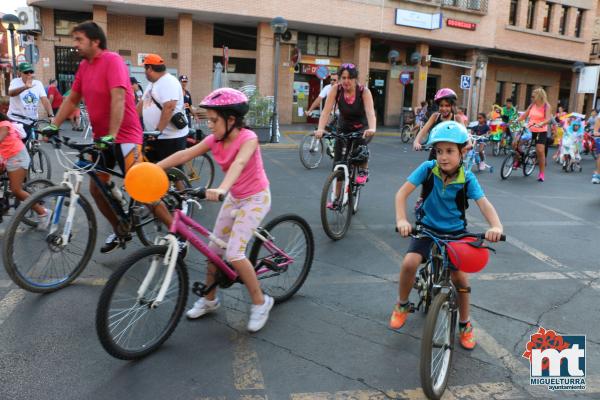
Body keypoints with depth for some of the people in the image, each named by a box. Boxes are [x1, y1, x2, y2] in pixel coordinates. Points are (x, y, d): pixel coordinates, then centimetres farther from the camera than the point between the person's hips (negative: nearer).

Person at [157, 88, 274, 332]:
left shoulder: (248, 138, -24)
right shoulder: (215, 139, -5)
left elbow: (239, 164, -43)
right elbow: (185, 155, -12)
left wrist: (221, 189, -61)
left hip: (256, 198, -7)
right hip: (234, 197, 8)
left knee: (234, 253, -17)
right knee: (214, 249, 9)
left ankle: (260, 302, 1)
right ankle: (209, 299, 29)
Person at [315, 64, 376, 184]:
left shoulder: (364, 91, -24)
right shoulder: (336, 89, -20)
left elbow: (370, 112, -37)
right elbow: (326, 111, -28)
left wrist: (372, 129, -57)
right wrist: (320, 129, -45)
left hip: (361, 127, -2)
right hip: (343, 126, 2)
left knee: (360, 146, -32)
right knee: (338, 163, -4)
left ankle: (363, 171, -1)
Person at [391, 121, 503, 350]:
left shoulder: (467, 179, -16)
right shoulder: (427, 169, -17)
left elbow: (484, 204, -26)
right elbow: (402, 193, -23)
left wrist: (496, 226, -46)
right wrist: (401, 220, -39)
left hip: (455, 232, 1)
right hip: (428, 228, 0)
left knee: (459, 275, -7)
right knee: (409, 262, -23)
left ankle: (465, 324, 20)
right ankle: (402, 305, 6)